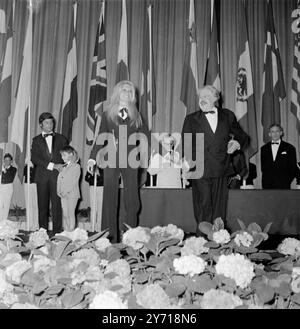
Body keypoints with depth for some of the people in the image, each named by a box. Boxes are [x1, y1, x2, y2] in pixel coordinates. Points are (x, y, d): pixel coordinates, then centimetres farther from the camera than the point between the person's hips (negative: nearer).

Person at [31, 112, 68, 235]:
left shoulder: (61, 138, 14)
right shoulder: (36, 140, 12)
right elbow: (34, 159, 0)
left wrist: (62, 167, -6)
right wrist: (52, 165, -10)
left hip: (57, 175, 0)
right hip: (42, 176, 1)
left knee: (57, 205, -5)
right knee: (42, 205, 2)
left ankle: (57, 232, -1)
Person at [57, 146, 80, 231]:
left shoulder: (76, 166, -4)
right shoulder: (63, 167, 14)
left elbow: (74, 181, -12)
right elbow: (59, 179, 11)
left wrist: (66, 191, -17)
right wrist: (59, 191, -3)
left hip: (72, 194, -6)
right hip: (63, 195, 6)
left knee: (71, 213, -3)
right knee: (65, 214, 7)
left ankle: (71, 232, 2)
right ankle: (65, 231, 13)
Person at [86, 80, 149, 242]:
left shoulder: (135, 115, 13)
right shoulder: (107, 114, 9)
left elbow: (145, 135, 13)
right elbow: (101, 138, 5)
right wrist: (92, 158, -4)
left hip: (130, 160, 1)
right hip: (111, 159, -1)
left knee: (132, 198, 1)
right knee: (110, 198, 0)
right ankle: (110, 235, 5)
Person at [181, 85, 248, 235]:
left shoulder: (227, 116, 11)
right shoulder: (191, 119, 7)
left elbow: (242, 136, 20)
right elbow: (186, 145, 3)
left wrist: (236, 142, -2)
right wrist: (188, 168, -8)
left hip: (221, 172, 2)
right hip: (200, 172, -2)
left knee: (219, 209, 6)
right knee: (203, 208, -2)